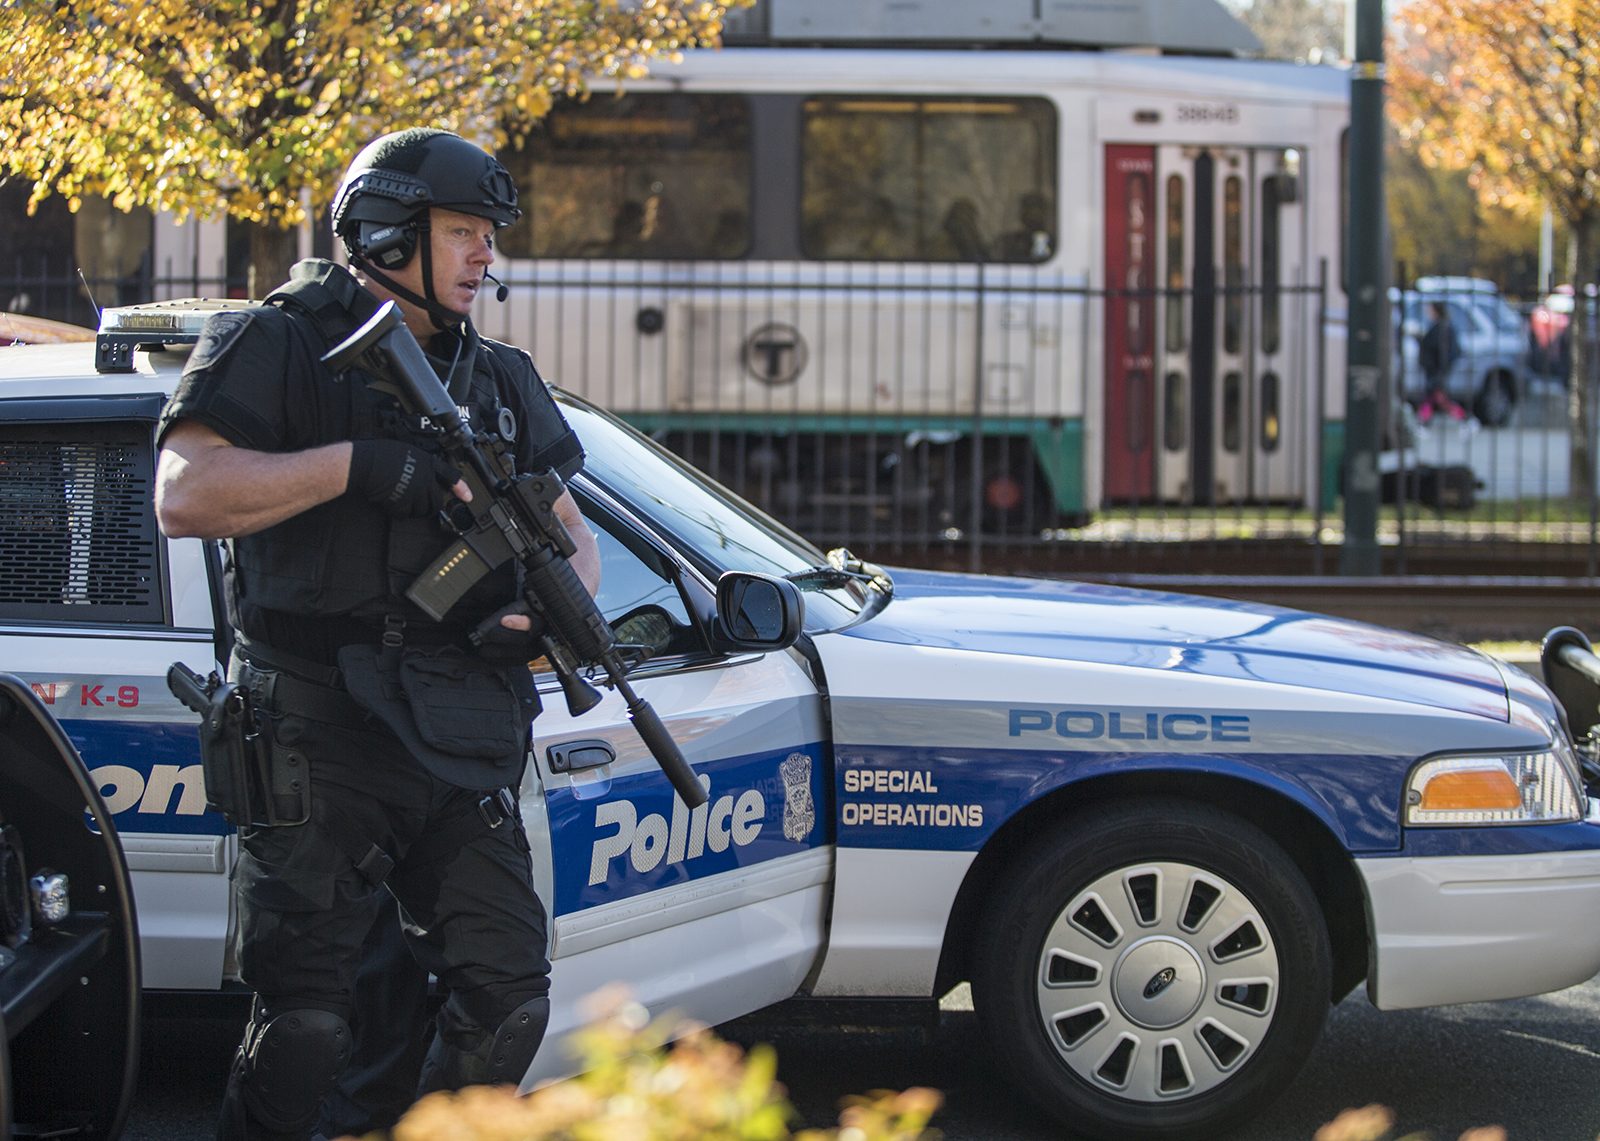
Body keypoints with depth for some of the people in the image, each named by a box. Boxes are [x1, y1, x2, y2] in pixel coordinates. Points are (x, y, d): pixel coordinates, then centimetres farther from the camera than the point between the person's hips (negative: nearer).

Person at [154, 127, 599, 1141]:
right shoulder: (276, 347, 0)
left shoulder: (503, 380, 20)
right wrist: (355, 464, -18)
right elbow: (185, 495, -13)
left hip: (465, 745, 6)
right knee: (306, 1026, -9)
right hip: (321, 736, -6)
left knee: (507, 1002, 2)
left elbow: (572, 533, 21)